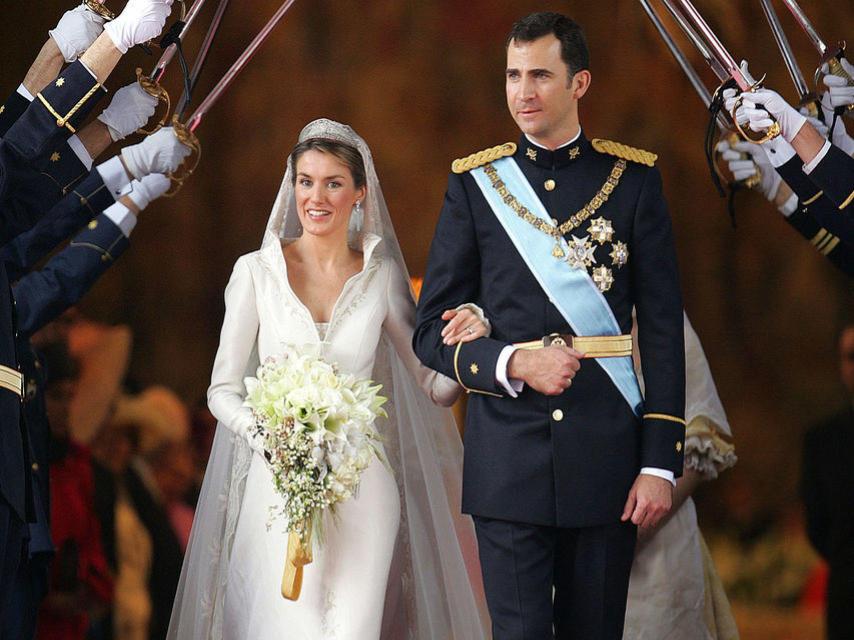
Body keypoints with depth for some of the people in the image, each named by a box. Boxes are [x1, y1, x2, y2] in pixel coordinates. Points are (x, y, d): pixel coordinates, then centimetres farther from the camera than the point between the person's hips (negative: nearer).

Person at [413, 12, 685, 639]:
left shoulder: (634, 179, 4)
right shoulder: (475, 183, 5)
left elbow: (663, 331, 3)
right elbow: (432, 330, 6)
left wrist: (660, 463, -3)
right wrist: (513, 364, -14)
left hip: (607, 462, 0)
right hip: (508, 463, 0)